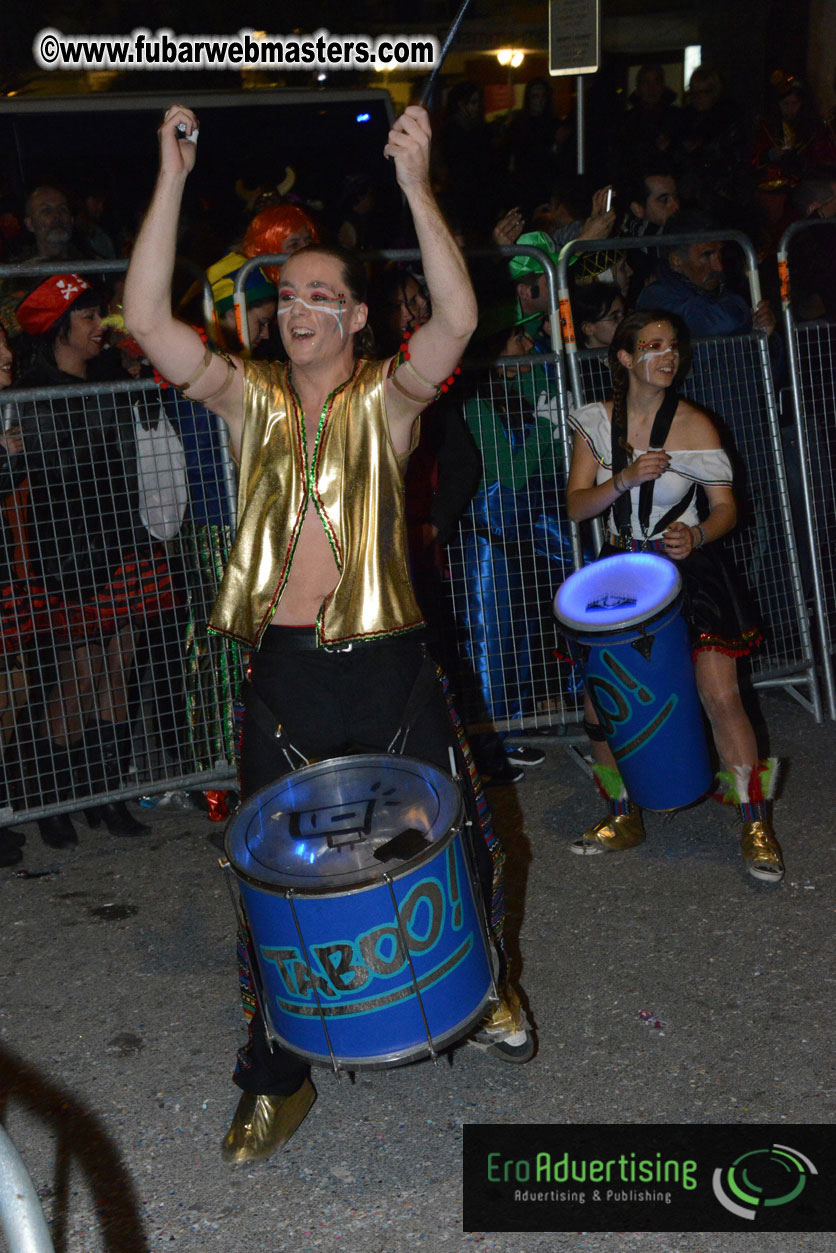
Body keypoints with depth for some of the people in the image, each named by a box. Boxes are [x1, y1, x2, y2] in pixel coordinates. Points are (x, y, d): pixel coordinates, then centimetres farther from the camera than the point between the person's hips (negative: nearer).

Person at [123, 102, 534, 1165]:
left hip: (385, 665, -1)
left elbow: (457, 320, -18)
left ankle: (482, 989, 41)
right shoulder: (248, 398, 6)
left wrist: (416, 189, -26)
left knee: (449, 840, 10)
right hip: (283, 673, 2)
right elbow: (146, 318, -6)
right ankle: (278, 1079, 26)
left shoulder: (387, 396, 1)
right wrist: (172, 180, -12)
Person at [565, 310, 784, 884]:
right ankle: (624, 818, 24)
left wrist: (698, 535, -25)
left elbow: (726, 507, -4)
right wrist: (625, 478, -21)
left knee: (721, 696, -13)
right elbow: (577, 505, -4)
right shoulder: (597, 421, 1)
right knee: (598, 702, 2)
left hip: (687, 568, -3)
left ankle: (757, 825, 4)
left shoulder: (695, 424, -6)